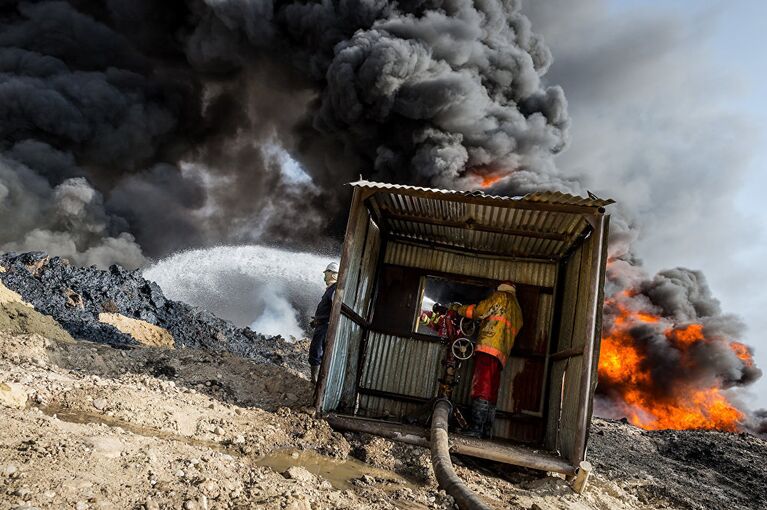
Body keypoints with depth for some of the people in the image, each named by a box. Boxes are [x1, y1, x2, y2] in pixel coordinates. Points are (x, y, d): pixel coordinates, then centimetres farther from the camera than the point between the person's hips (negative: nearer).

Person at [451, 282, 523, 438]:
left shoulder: (501, 296, 9)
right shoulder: (518, 312, 29)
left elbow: (478, 310, 4)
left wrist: (459, 309, 19)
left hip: (488, 349, -8)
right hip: (501, 355, 8)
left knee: (481, 389, -16)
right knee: (491, 394, 6)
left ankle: (476, 429, -24)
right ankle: (486, 432, 3)